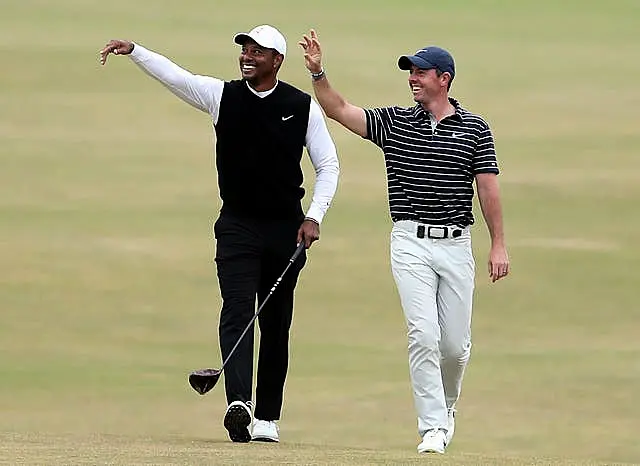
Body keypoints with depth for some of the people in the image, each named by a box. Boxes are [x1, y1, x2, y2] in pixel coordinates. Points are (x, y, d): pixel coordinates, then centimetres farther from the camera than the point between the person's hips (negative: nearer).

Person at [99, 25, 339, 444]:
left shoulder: (303, 107, -1)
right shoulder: (221, 95, 0)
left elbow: (328, 166, 3)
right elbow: (173, 74, -12)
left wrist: (314, 217, -10)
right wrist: (133, 51, -29)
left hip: (285, 228, 0)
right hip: (237, 225, 0)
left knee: (276, 322, 7)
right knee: (237, 311, -17)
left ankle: (268, 417, 13)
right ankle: (239, 402, -31)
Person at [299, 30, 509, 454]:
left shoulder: (474, 129, 3)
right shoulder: (394, 123, 6)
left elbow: (488, 188, 0)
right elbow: (338, 110, -2)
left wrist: (499, 245, -5)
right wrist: (318, 72, -17)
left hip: (456, 244, 0)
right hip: (411, 244, 0)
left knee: (456, 343, 4)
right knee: (424, 335, -13)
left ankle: (446, 405, 33)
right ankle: (433, 427, -10)